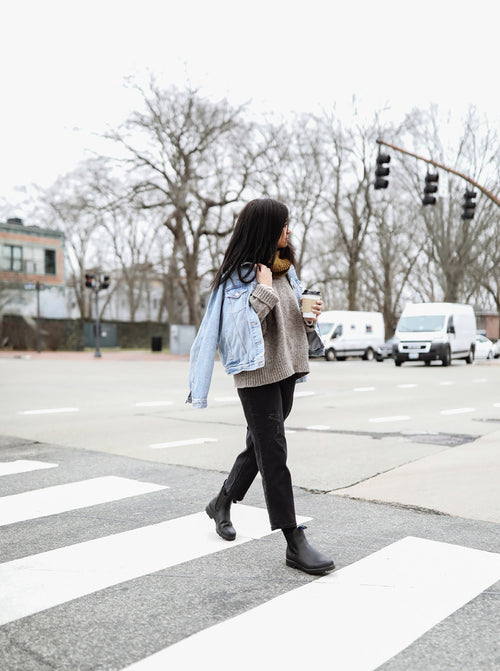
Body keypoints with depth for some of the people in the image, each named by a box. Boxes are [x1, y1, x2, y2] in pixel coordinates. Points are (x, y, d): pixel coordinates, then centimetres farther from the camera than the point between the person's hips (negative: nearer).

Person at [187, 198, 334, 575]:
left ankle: (221, 505, 38)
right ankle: (295, 543, -2)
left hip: (286, 369, 8)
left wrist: (310, 316, 2)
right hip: (257, 373, -8)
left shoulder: (285, 269, 13)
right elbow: (241, 326, -21)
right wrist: (264, 288, -20)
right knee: (273, 453, -6)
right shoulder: (241, 274, -11)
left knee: (260, 446, 17)